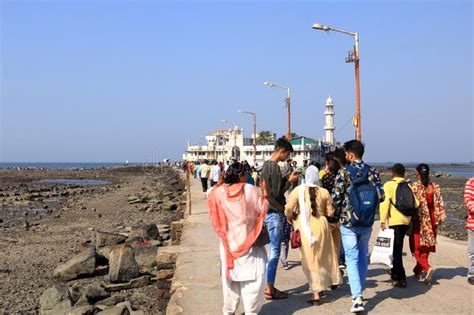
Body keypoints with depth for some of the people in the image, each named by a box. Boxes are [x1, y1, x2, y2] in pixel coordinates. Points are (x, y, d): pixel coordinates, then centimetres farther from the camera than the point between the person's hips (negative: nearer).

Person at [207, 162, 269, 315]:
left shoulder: (218, 192, -6)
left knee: (230, 277, 13)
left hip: (228, 243, 3)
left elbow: (214, 216, 7)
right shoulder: (250, 190, -13)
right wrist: (265, 193, 6)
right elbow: (262, 210, -6)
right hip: (248, 243, -3)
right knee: (251, 278, 4)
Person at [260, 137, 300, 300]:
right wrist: (290, 180, -7)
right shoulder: (274, 167, -17)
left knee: (272, 249, 14)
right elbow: (277, 193, -18)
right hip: (275, 213, -10)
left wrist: (286, 178, 9)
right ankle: (270, 288, 2)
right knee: (275, 250, -3)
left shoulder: (266, 165, 12)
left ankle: (268, 285, 21)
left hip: (268, 211, 10)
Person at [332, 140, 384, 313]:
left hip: (348, 221, -4)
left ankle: (358, 298, -10)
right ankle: (359, 291, 30)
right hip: (367, 222, 4)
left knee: (352, 258, -2)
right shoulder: (372, 171, 2)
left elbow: (336, 196, -13)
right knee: (363, 256, 18)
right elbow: (380, 196, 2)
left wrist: (335, 213, 6)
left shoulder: (344, 171, -11)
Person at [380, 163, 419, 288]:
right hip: (406, 220, 5)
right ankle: (395, 271, 34)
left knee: (396, 249, -3)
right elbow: (416, 203, 1)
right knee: (398, 247, 20)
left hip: (395, 220, -5)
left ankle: (400, 278, -6)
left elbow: (385, 202, -14)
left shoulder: (389, 185, -5)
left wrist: (383, 220, -12)